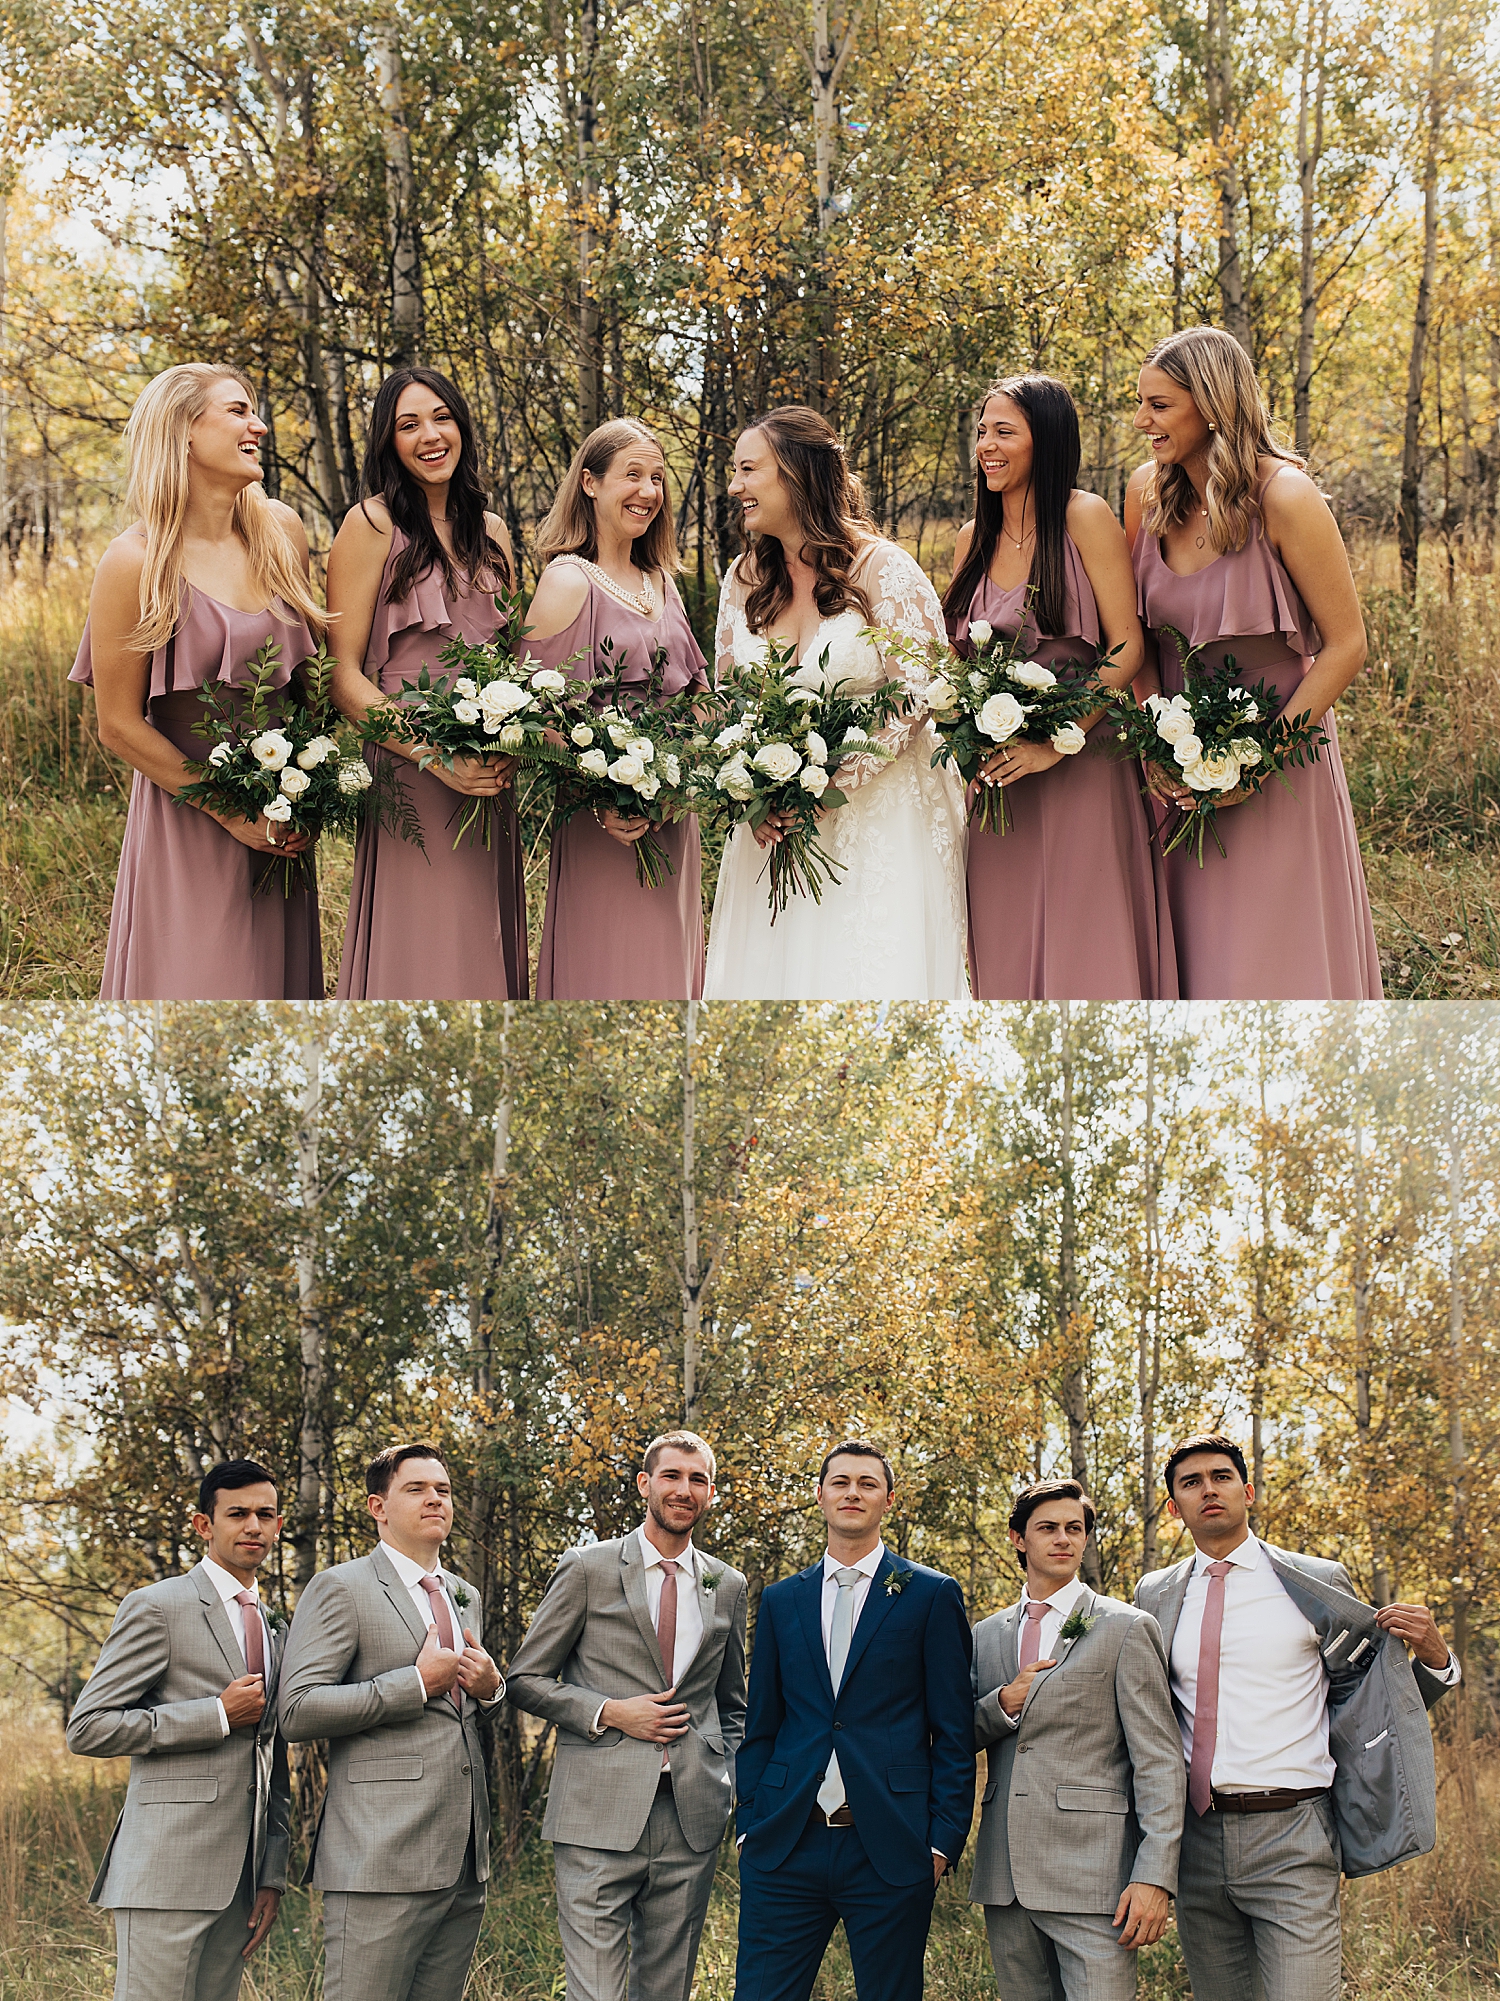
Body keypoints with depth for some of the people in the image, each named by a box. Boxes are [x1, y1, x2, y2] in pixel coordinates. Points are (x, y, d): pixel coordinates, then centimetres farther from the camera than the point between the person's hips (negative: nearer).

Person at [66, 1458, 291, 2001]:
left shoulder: (275, 1631, 20)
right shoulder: (157, 1607, -2)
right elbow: (86, 1728, -9)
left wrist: (273, 1875, 13)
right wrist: (217, 1715, -12)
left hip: (239, 1874, 7)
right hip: (170, 1869, -6)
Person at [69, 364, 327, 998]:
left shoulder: (281, 532, 1)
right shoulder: (136, 561, -13)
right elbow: (119, 726, -10)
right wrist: (232, 814, -12)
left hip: (284, 815, 5)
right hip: (187, 820, -5)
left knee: (282, 977, 14)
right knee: (196, 978, 2)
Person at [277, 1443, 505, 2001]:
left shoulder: (463, 1597, 21)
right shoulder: (340, 1589, -3)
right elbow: (297, 1713, -13)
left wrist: (489, 1687, 7)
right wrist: (417, 1683, -13)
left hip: (465, 1861, 7)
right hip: (382, 1860, -7)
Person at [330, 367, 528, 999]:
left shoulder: (491, 532, 13)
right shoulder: (373, 524, -4)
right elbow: (343, 672, -9)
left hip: (490, 782, 5)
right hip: (409, 778, -5)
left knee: (482, 955, 10)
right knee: (418, 954, -2)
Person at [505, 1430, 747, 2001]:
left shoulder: (727, 1586, 14)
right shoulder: (587, 1569, 1)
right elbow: (525, 1679, 3)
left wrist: (727, 1783, 9)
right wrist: (609, 1713, -10)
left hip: (691, 1820, 4)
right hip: (600, 1818, -4)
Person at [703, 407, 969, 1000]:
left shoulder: (880, 568, -10)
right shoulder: (743, 579, 7)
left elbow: (917, 696, -13)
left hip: (877, 818, -5)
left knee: (871, 976, -4)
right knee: (767, 969, 5)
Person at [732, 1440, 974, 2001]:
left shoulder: (931, 1595, 4)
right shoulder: (780, 1601, 13)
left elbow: (953, 1730, 1)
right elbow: (760, 1726, 15)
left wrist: (944, 1839, -5)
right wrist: (749, 1824, 6)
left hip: (889, 1850, -2)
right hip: (784, 1845, 3)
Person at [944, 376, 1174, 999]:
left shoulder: (1085, 518, -7)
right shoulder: (974, 538, 10)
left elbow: (1127, 648, -11)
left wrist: (1055, 743, -17)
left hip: (1080, 771, -5)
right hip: (998, 772, 5)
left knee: (1083, 955, -2)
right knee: (1007, 954, 9)